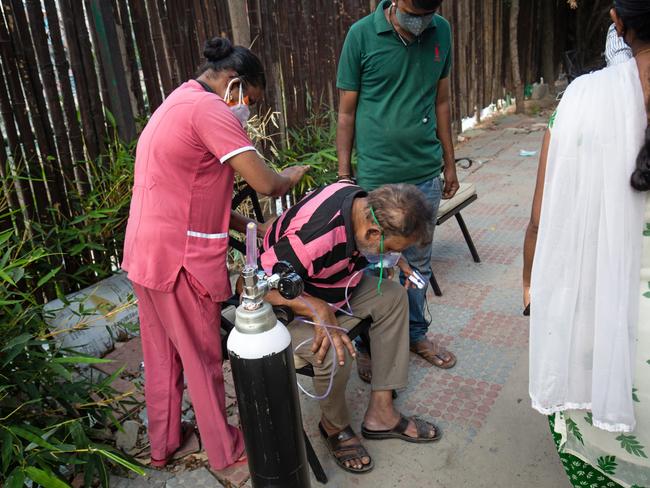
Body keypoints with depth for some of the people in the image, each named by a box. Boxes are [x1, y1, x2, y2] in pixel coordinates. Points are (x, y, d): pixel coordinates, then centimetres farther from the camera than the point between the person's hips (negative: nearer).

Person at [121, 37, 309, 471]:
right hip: (181, 260, -9)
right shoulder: (208, 109, -15)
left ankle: (162, 445, 39)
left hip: (145, 255, 9)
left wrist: (245, 227, 12)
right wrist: (294, 174, 2)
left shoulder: (174, 106, 17)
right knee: (203, 358, 8)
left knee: (162, 355, 21)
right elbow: (266, 184, -20)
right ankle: (225, 450, 29)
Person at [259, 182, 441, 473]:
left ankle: (381, 412, 4)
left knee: (393, 297, 0)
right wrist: (319, 311, -38)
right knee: (334, 355, -31)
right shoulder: (313, 238, -39)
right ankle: (334, 427, 6)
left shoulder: (363, 204, -13)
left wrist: (395, 259, -3)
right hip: (290, 305, -8)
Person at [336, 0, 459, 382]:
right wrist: (344, 176, -3)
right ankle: (368, 344, 27)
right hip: (377, 177, -4)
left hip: (426, 174, 4)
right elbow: (347, 112, -3)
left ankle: (416, 333, 36)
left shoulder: (441, 31, 4)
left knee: (418, 262, 16)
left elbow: (442, 102, 12)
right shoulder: (362, 34, -8)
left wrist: (449, 163, 13)